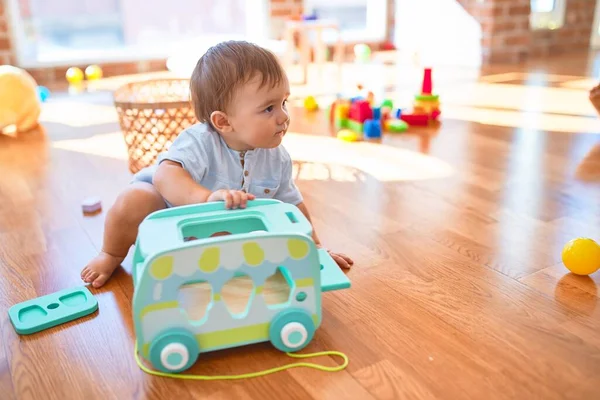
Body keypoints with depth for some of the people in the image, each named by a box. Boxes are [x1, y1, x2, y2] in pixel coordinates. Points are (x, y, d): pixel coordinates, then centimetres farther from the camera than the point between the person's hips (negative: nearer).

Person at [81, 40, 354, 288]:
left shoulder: (277, 158, -16)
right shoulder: (200, 142, -34)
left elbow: (292, 204, -2)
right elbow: (165, 175, -51)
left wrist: (314, 246, 2)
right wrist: (209, 198, -67)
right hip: (169, 208, -6)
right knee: (133, 202, -32)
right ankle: (112, 255, 2)